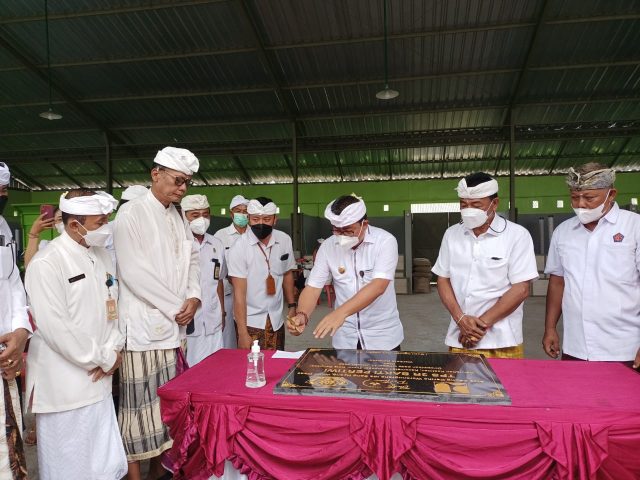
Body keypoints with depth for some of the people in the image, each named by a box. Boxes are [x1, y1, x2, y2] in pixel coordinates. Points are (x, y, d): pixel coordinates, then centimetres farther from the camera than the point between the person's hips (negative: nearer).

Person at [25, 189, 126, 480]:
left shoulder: (102, 255, 7)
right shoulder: (46, 264, -15)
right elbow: (56, 329, -19)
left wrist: (114, 349, -3)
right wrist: (105, 358, -10)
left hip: (98, 383, 6)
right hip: (64, 390, -6)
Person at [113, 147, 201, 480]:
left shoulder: (178, 218, 13)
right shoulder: (131, 213, -8)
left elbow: (192, 260, 15)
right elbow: (133, 271, -16)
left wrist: (193, 297, -3)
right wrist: (175, 306, -12)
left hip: (174, 324, 7)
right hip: (143, 324, -6)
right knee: (139, 401, 1)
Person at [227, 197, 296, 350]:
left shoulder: (285, 240, -4)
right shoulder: (239, 248, -15)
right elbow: (239, 292, -15)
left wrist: (292, 306, 13)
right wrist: (242, 333, -17)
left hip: (276, 320, 3)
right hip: (250, 321, -3)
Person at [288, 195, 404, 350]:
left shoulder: (385, 241, -17)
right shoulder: (327, 246, -7)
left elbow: (378, 286, -29)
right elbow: (313, 287, -7)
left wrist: (340, 312, -40)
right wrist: (302, 315, -28)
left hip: (382, 336, -2)